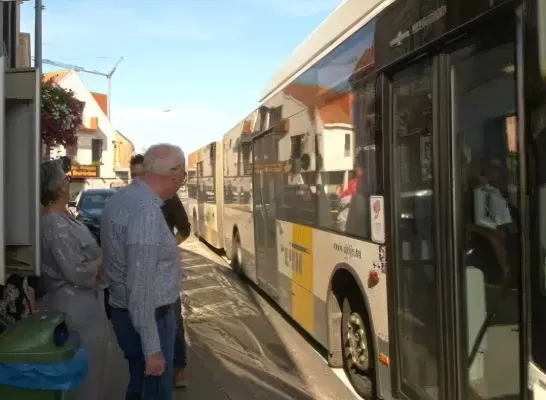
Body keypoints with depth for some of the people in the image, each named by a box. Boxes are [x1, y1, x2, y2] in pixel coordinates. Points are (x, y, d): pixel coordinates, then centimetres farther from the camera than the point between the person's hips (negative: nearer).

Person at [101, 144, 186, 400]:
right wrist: (151, 348, -23)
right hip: (148, 319, -10)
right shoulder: (146, 211, -26)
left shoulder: (122, 198, 5)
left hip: (126, 311, 10)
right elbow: (140, 286, -27)